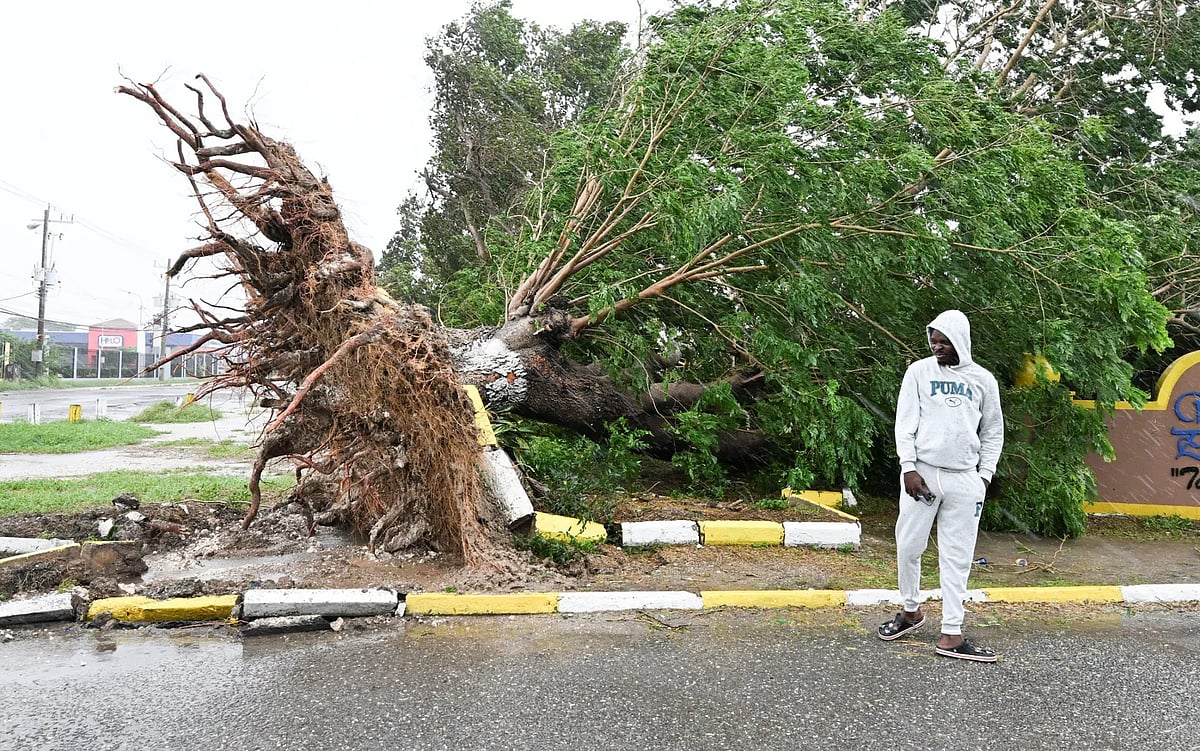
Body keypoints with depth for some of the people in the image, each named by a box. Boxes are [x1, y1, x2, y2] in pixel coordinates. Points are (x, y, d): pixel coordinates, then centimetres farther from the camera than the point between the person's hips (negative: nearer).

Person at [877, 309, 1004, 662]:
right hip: (922, 472, -1)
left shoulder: (983, 380, 8)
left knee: (957, 557, 1)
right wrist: (909, 467, -9)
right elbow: (905, 422, -1)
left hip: (964, 479, 1)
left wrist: (985, 474, 5)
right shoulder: (919, 371, 3)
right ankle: (911, 610, 25)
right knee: (909, 546, 2)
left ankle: (951, 635, 6)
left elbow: (993, 432, 14)